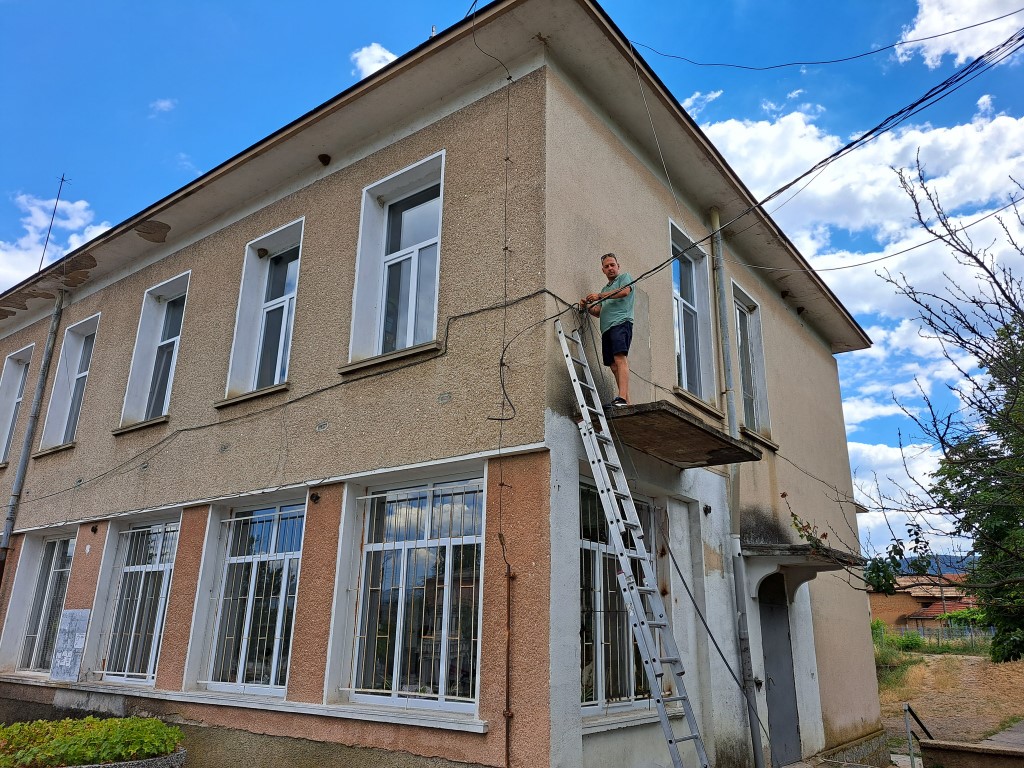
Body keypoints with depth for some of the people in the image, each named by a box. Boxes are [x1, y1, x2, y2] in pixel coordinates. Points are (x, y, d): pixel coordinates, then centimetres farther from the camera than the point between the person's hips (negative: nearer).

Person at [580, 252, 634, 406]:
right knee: (614, 366, -1)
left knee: (620, 359, -24)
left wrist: (600, 296, -7)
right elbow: (599, 312, 26)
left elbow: (625, 291, -9)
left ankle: (622, 398, -36)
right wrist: (587, 307, 5)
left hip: (621, 323, -7)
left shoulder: (625, 277, 14)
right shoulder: (605, 289, 32)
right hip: (606, 328, 8)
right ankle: (626, 402, -3)